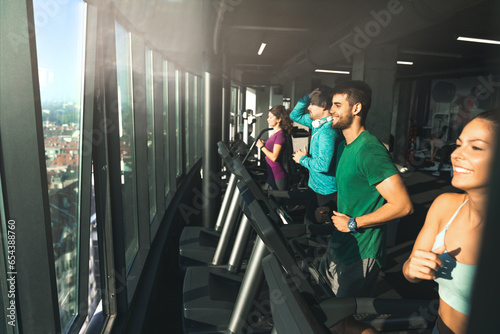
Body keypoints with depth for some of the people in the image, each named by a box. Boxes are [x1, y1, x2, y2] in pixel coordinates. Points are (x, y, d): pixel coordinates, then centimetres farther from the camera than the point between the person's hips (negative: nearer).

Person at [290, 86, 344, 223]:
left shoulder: (328, 131, -26)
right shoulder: (318, 122, 5)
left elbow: (323, 165, -31)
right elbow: (295, 115, 17)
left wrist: (303, 159, -14)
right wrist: (307, 97, 2)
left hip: (326, 191, -9)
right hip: (317, 186, 9)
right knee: (309, 218, 20)